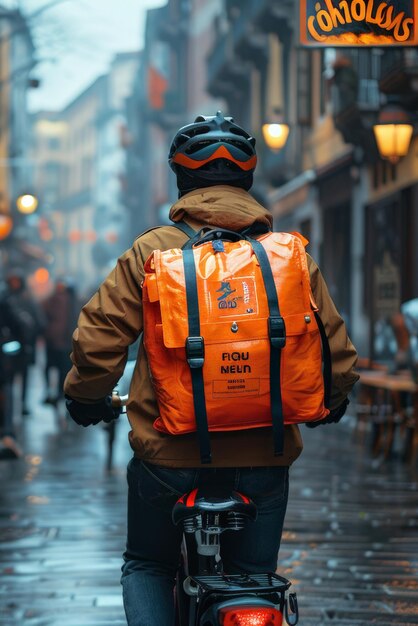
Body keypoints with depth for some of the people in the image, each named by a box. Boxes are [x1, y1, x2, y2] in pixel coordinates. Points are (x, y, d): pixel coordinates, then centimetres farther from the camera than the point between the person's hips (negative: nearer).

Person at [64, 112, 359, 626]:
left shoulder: (151, 251, -5)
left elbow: (97, 340, -7)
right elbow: (336, 354, 4)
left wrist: (86, 399, 13)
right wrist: (326, 405, 25)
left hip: (170, 452, -1)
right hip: (264, 455, 1)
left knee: (147, 566, 20)